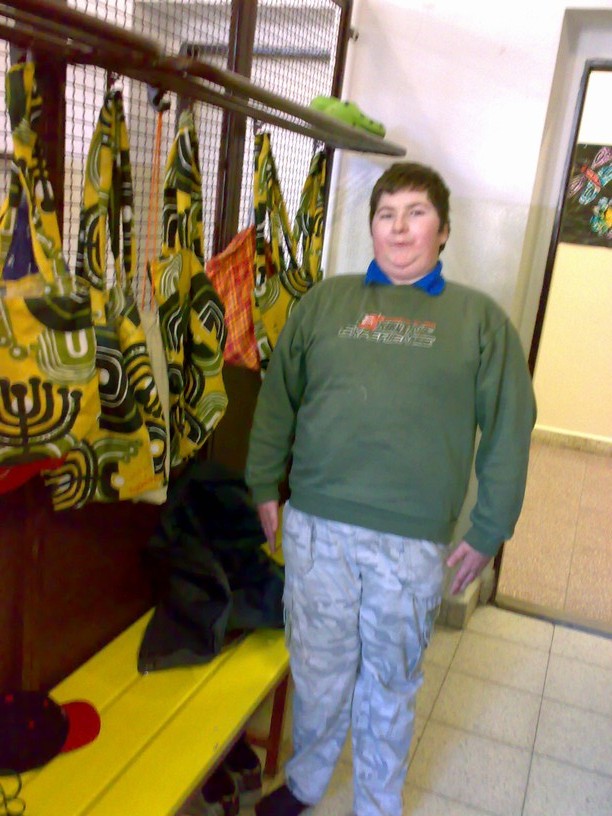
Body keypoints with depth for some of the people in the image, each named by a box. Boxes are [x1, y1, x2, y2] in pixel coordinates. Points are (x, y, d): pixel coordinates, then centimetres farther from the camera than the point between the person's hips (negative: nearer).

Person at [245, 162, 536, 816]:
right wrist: (265, 485, 8)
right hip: (316, 524, 1)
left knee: (389, 685, 15)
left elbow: (509, 428, 2)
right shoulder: (326, 301, 7)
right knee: (319, 670, 15)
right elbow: (278, 395, 11)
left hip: (413, 541, -1)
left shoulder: (479, 318, 3)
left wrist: (487, 532, 0)